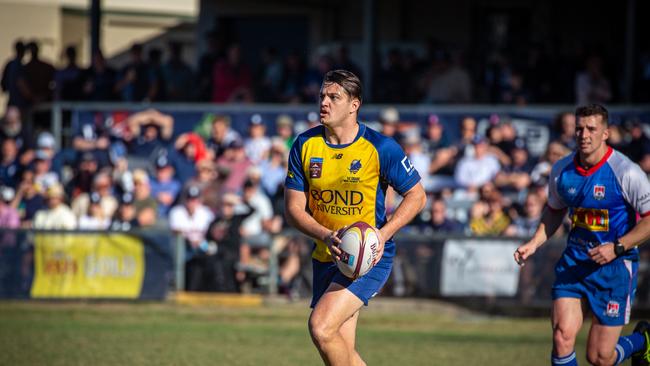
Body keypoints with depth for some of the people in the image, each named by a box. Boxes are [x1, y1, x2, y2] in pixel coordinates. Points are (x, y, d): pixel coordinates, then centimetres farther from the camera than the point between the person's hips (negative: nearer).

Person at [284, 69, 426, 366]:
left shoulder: (380, 148, -11)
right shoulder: (305, 146, -1)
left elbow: (417, 196, -3)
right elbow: (293, 208, 0)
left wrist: (382, 235, -18)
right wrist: (326, 236, -18)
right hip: (326, 258, 5)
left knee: (321, 326, -22)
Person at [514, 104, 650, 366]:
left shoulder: (626, 172, -16)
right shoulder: (562, 170, 0)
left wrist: (617, 247, -21)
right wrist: (534, 243, 6)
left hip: (615, 265, -4)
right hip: (574, 262, 4)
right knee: (562, 336, -17)